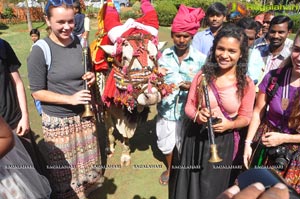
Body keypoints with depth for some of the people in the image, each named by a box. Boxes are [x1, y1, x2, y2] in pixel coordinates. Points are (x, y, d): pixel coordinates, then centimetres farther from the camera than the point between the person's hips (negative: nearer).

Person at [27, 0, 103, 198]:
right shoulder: (40, 51, -15)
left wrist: (91, 77, -7)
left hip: (84, 115, 5)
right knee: (64, 172, 11)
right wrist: (70, 98, -21)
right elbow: (37, 92, -12)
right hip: (57, 121, -4)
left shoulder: (80, 43, 0)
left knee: (87, 162, 20)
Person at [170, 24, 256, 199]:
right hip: (196, 137, 1)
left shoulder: (246, 84, -8)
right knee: (189, 184, 17)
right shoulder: (203, 75, -6)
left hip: (223, 142, -1)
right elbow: (189, 106, 0)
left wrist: (230, 124, -20)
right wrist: (197, 115, -21)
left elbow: (246, 117, 0)